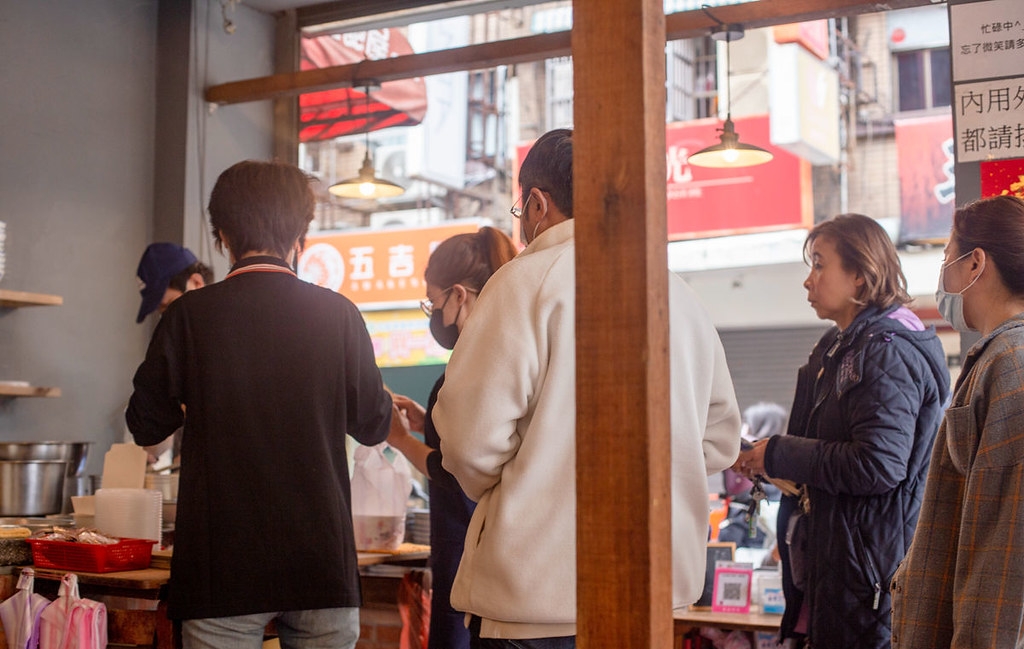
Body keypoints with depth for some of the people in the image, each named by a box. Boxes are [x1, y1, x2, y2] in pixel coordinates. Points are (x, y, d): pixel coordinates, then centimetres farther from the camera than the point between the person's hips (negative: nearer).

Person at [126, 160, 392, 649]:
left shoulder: (190, 315, -6)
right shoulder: (339, 314, -3)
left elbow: (147, 426, 5)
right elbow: (373, 426, 7)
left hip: (224, 567, -1)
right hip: (322, 567, 1)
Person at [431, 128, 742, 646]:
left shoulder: (527, 280, -11)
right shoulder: (681, 294, 9)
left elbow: (472, 438, -15)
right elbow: (721, 437, 13)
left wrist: (500, 491, 5)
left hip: (541, 590, -6)